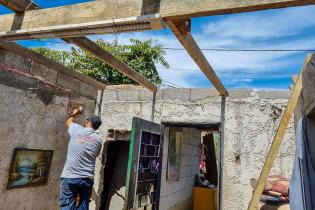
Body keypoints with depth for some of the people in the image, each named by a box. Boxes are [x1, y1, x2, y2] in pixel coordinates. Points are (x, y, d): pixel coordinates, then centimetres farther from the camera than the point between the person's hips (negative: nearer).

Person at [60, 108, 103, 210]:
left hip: (70, 177, -2)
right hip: (87, 179, 2)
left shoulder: (77, 129, 0)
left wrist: (74, 113, 40)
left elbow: (69, 121, 21)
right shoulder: (99, 140, 5)